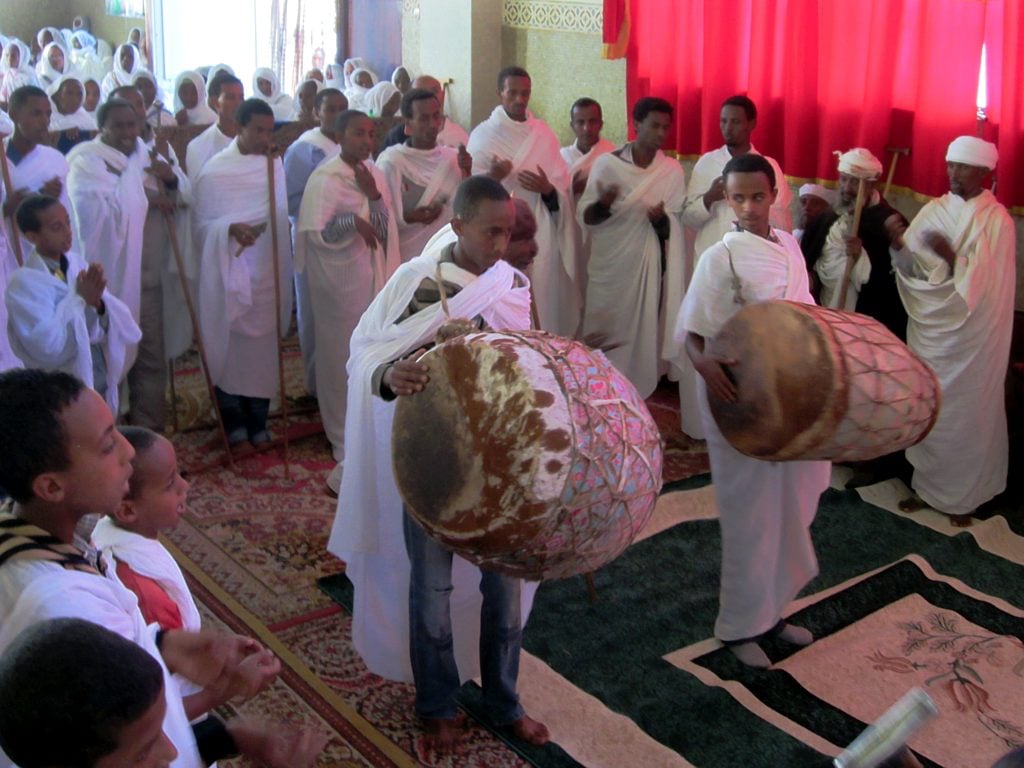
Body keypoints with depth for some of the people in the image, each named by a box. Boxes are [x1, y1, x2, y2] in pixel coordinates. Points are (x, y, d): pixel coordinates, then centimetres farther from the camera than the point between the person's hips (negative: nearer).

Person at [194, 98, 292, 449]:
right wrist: (230, 229, -27)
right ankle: (234, 426, 18)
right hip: (230, 278, -4)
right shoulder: (215, 171, -10)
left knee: (263, 351, 11)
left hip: (269, 277, 4)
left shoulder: (275, 164, 4)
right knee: (231, 350, 3)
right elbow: (201, 225, -8)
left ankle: (258, 423, 24)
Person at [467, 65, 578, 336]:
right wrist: (491, 178, -25)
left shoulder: (544, 133, 9)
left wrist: (547, 188, -15)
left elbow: (563, 185, 7)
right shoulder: (482, 135, 1)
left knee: (542, 299, 2)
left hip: (539, 232, 3)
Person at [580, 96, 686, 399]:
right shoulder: (607, 163, -4)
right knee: (603, 334, 2)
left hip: (648, 266, 1)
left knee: (642, 333, 3)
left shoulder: (672, 170, 1)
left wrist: (661, 220, -22)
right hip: (609, 265, -1)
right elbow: (584, 217, -5)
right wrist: (602, 204, -27)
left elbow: (674, 227, 1)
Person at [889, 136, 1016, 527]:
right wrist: (899, 245, -20)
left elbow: (985, 282, -14)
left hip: (971, 332, -4)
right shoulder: (932, 211, 5)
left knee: (967, 411, 4)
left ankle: (963, 495, 17)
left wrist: (951, 257, -28)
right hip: (930, 326, 4)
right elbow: (912, 268, -1)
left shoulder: (997, 219, -7)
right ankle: (927, 484, 23)